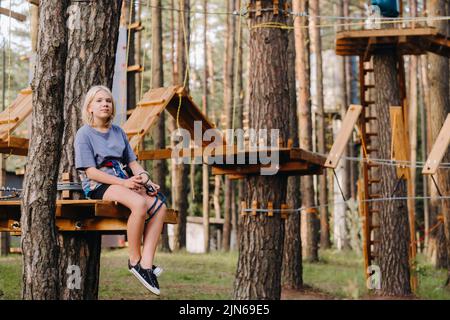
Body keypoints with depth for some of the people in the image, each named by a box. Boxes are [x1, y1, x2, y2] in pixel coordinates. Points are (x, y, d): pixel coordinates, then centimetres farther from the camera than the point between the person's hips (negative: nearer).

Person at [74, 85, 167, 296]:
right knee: (140, 203, -34)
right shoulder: (84, 134, -1)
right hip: (97, 185, -6)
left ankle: (146, 263, -25)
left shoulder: (118, 132, 18)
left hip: (123, 180, 7)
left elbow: (133, 162, 17)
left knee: (159, 205, -20)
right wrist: (124, 183, -19)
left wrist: (146, 180, -4)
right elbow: (91, 172, -9)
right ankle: (134, 260, -19)